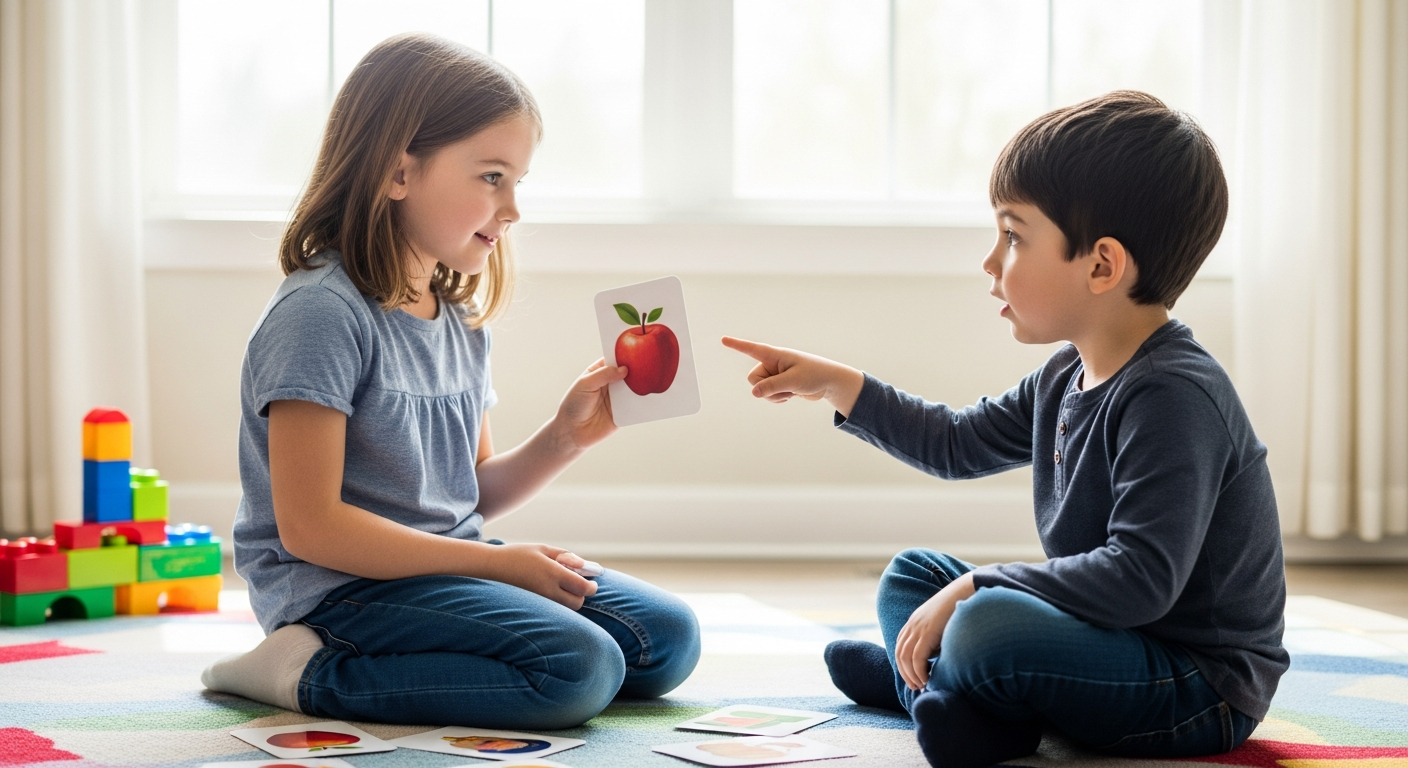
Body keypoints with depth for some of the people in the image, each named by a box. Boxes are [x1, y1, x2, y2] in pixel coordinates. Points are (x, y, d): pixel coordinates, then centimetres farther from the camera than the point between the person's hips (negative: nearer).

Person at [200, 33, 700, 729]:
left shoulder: (459, 321, 11)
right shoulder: (322, 312, -16)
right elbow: (311, 526, -21)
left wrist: (562, 439, 0)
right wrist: (493, 562, -18)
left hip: (449, 568, 9)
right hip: (342, 588, -9)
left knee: (668, 638, 3)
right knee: (579, 668, -25)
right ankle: (314, 674, -12)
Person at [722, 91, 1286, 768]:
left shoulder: (1172, 397, -24)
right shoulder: (1066, 381, 8)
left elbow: (1140, 576, -32)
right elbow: (959, 442, 25)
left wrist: (975, 588, -27)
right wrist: (834, 384, 20)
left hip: (1203, 692, -10)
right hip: (1117, 639, 10)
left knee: (989, 625, -34)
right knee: (911, 574, 18)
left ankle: (919, 678, -3)